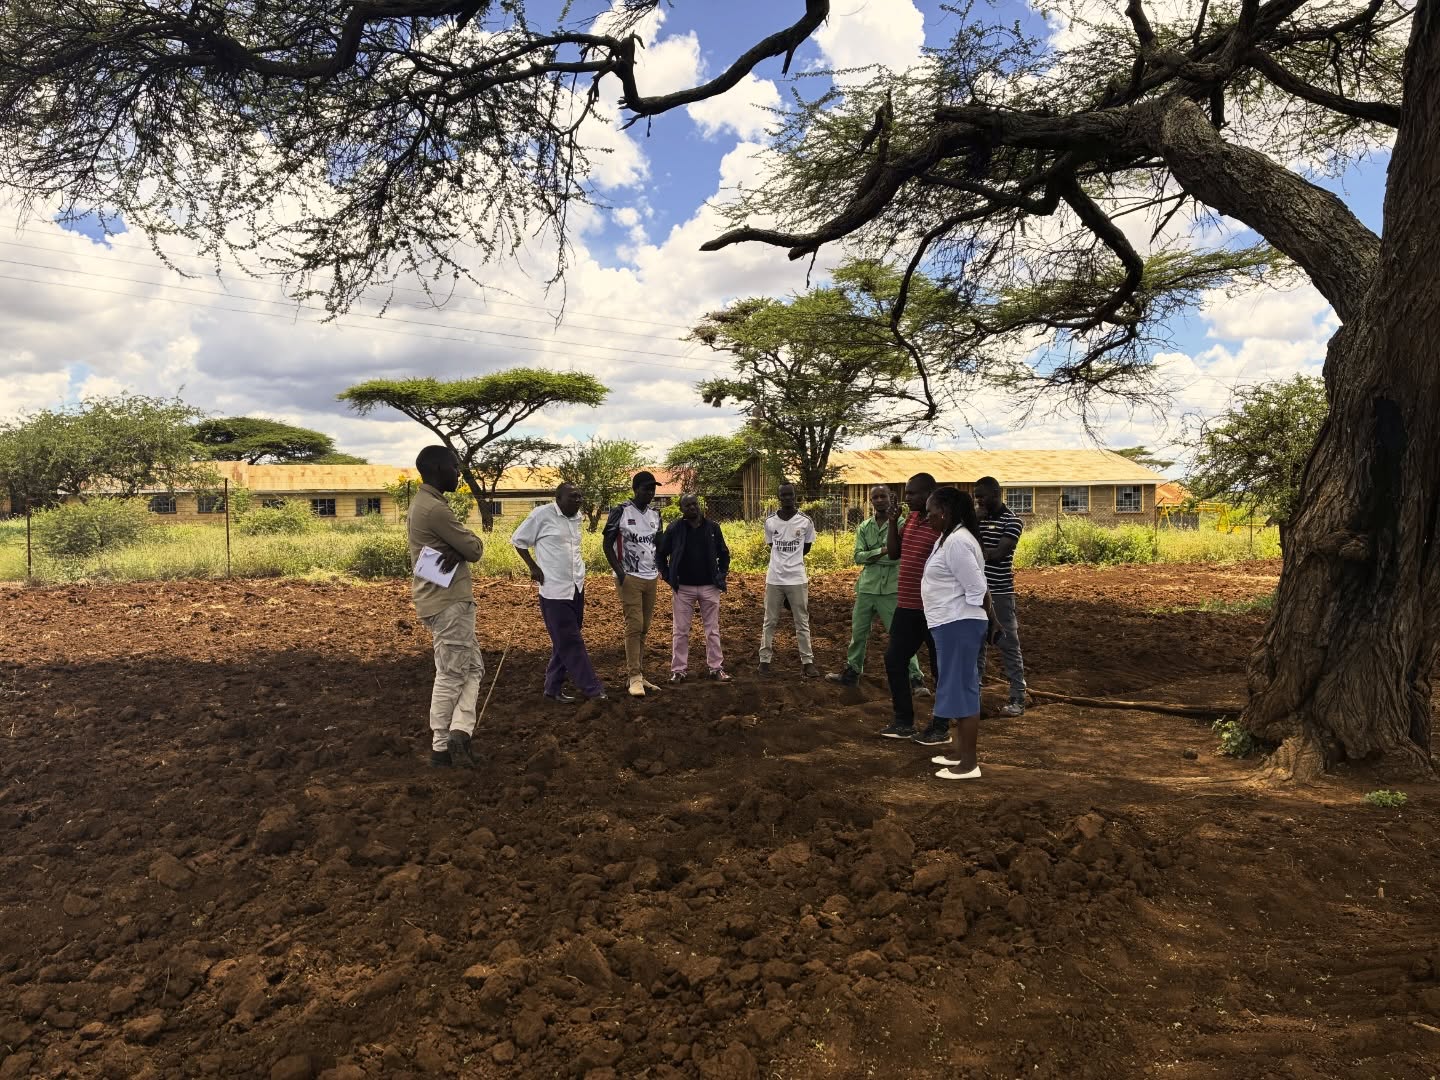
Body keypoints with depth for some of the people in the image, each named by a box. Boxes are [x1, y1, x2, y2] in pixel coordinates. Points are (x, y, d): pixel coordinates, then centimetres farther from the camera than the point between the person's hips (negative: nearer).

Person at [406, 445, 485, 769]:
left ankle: (460, 732, 5)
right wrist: (462, 547, 4)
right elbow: (475, 549, -16)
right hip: (449, 602, -10)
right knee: (451, 676, -1)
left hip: (446, 600, 10)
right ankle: (441, 748, 8)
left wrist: (455, 550, -11)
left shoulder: (421, 504, 15)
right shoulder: (435, 508, -19)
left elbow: (457, 546, 9)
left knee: (472, 668, 12)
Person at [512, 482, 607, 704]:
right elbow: (518, 540, -2)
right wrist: (533, 567, -7)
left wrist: (578, 569, 10)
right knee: (570, 642, -3)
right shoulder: (542, 515, -10)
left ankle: (554, 687, 22)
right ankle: (592, 688, 2)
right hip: (555, 590, -7)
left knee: (565, 642, 12)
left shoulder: (577, 517, 9)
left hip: (577, 587, 7)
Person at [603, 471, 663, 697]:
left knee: (644, 629, 6)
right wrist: (619, 571, -13)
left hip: (651, 578, 6)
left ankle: (640, 673, 11)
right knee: (634, 627, -9)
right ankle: (635, 677, -6)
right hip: (630, 577, -6)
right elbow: (607, 544, -5)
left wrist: (660, 566, 9)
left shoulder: (655, 514, 12)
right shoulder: (621, 512, -7)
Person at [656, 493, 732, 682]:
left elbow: (724, 553, 14)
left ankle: (715, 667, 16)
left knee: (712, 629, 7)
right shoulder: (674, 528, -3)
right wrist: (668, 576, -1)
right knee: (680, 631, 4)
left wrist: (722, 574, 5)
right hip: (683, 588, -1)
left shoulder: (712, 527, 3)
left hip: (709, 587, 2)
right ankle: (679, 669, 11)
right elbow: (660, 554, 6)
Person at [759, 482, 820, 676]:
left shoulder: (805, 521, -5)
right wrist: (783, 561, 10)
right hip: (774, 578, 1)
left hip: (797, 579, -1)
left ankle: (807, 662, 12)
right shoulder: (770, 521, -1)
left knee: (802, 622, 5)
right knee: (770, 622, 9)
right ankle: (765, 660, 17)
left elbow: (807, 547, 9)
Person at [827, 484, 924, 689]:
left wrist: (871, 556, -18)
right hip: (867, 588, 5)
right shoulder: (864, 527, 7)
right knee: (858, 633, 16)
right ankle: (852, 672, 32)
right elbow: (858, 557, -6)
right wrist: (883, 551, -17)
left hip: (891, 590, -5)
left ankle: (915, 678, 4)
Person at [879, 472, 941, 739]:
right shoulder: (910, 519, 10)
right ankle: (904, 721, 20)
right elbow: (893, 552, 15)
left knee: (941, 667, 5)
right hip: (906, 606, 8)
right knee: (894, 660, 10)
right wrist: (893, 522, 3)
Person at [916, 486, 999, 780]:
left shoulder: (957, 542, -20)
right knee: (957, 688, 16)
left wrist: (992, 622, -10)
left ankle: (969, 763, 3)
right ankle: (962, 753, 27)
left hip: (959, 624, -11)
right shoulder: (948, 538, 14)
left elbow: (977, 589, -19)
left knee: (961, 689, -5)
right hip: (951, 623, 11)